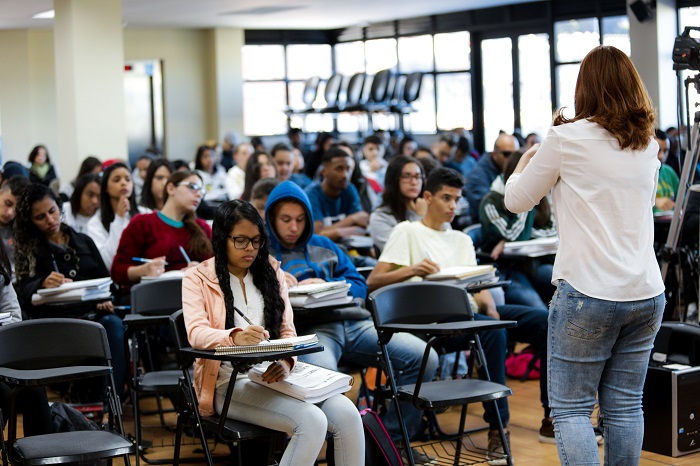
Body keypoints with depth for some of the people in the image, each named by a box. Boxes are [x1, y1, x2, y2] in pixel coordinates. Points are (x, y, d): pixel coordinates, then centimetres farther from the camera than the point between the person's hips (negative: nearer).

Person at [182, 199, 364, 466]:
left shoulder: (271, 271, 16)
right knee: (312, 421, -31)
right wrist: (235, 338, -36)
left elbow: (287, 331, 10)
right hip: (229, 382, -5)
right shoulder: (197, 279, 3)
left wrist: (285, 362, -15)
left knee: (346, 413, -23)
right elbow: (196, 333, -13)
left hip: (274, 374, 5)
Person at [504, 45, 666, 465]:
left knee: (571, 408, 0)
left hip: (589, 292, -6)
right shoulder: (648, 144, 10)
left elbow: (516, 201, 2)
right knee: (626, 406, 11)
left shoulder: (568, 139, -7)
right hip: (646, 293, 6)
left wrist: (524, 164, 23)